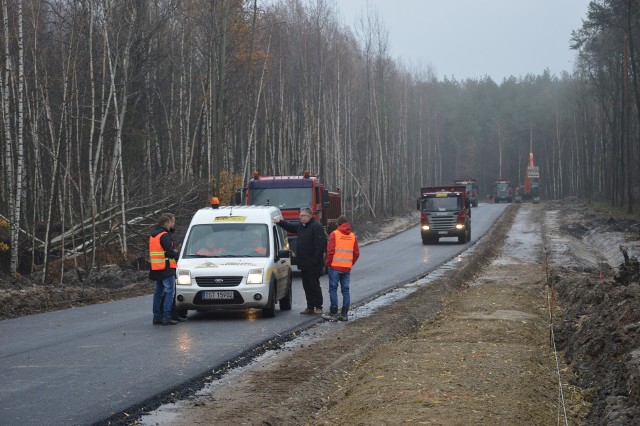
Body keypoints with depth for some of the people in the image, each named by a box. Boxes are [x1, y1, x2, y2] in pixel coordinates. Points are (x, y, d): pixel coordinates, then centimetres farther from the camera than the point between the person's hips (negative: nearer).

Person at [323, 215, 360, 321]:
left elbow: (330, 251, -10)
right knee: (345, 290, 9)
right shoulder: (353, 236, 8)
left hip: (335, 267, -4)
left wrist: (328, 263, 3)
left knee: (333, 289, 2)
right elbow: (356, 253, 9)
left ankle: (333, 313, -1)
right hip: (347, 268, 4)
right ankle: (344, 314, 8)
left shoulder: (334, 234, -6)